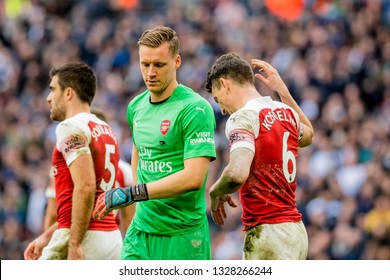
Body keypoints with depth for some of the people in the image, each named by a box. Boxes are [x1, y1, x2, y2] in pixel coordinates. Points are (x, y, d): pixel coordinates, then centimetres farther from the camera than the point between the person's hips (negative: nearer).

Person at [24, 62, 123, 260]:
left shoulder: (71, 128, -9)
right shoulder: (106, 131, 20)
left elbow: (85, 187, -21)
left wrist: (74, 245, -23)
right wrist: (47, 236, 25)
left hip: (85, 237, -9)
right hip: (111, 238, 9)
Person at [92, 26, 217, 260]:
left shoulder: (195, 109, -13)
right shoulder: (136, 107, 10)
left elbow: (194, 177, -22)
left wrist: (133, 193, -23)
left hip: (182, 236, -6)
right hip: (141, 231, 6)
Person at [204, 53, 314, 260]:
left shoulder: (243, 118, -12)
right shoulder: (287, 112, 13)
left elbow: (237, 173, -29)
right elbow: (307, 135, 40)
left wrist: (215, 192, -7)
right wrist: (282, 89, 36)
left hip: (267, 233, -9)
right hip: (296, 229, 9)